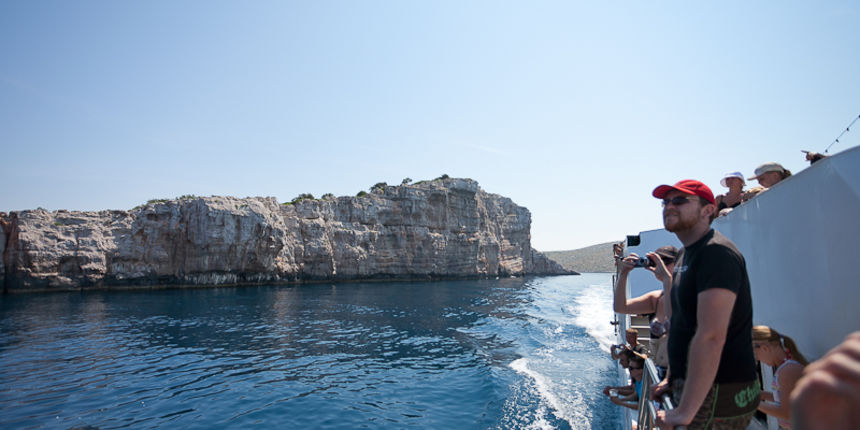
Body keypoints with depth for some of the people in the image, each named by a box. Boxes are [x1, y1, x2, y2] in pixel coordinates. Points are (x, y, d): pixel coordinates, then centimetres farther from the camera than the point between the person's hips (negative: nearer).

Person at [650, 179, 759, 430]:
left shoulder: (716, 253, -20)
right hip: (690, 389, 9)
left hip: (720, 393, -9)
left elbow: (711, 337, -29)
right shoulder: (686, 255, 13)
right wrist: (672, 379, 19)